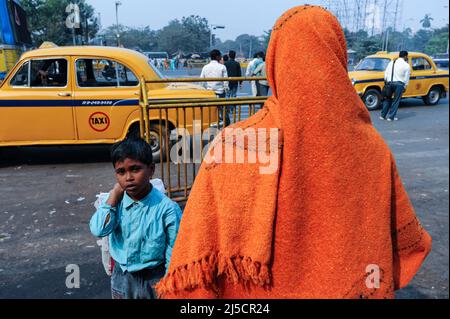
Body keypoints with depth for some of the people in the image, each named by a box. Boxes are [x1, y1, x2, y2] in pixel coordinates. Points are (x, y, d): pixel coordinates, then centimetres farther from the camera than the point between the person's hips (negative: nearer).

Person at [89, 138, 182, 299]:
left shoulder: (167, 208, -21)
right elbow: (98, 230, -23)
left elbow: (173, 256, -14)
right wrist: (114, 194, -19)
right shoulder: (116, 201, -8)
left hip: (153, 280, -4)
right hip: (121, 278, 4)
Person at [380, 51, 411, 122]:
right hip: (399, 84, -4)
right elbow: (406, 78, -1)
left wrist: (386, 82, 18)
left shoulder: (391, 63, 10)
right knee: (396, 101, 4)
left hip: (389, 83, 4)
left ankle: (383, 115, 13)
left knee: (387, 99, 14)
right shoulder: (406, 65, -1)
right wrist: (405, 87, 7)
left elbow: (386, 74, 10)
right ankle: (391, 117, 5)